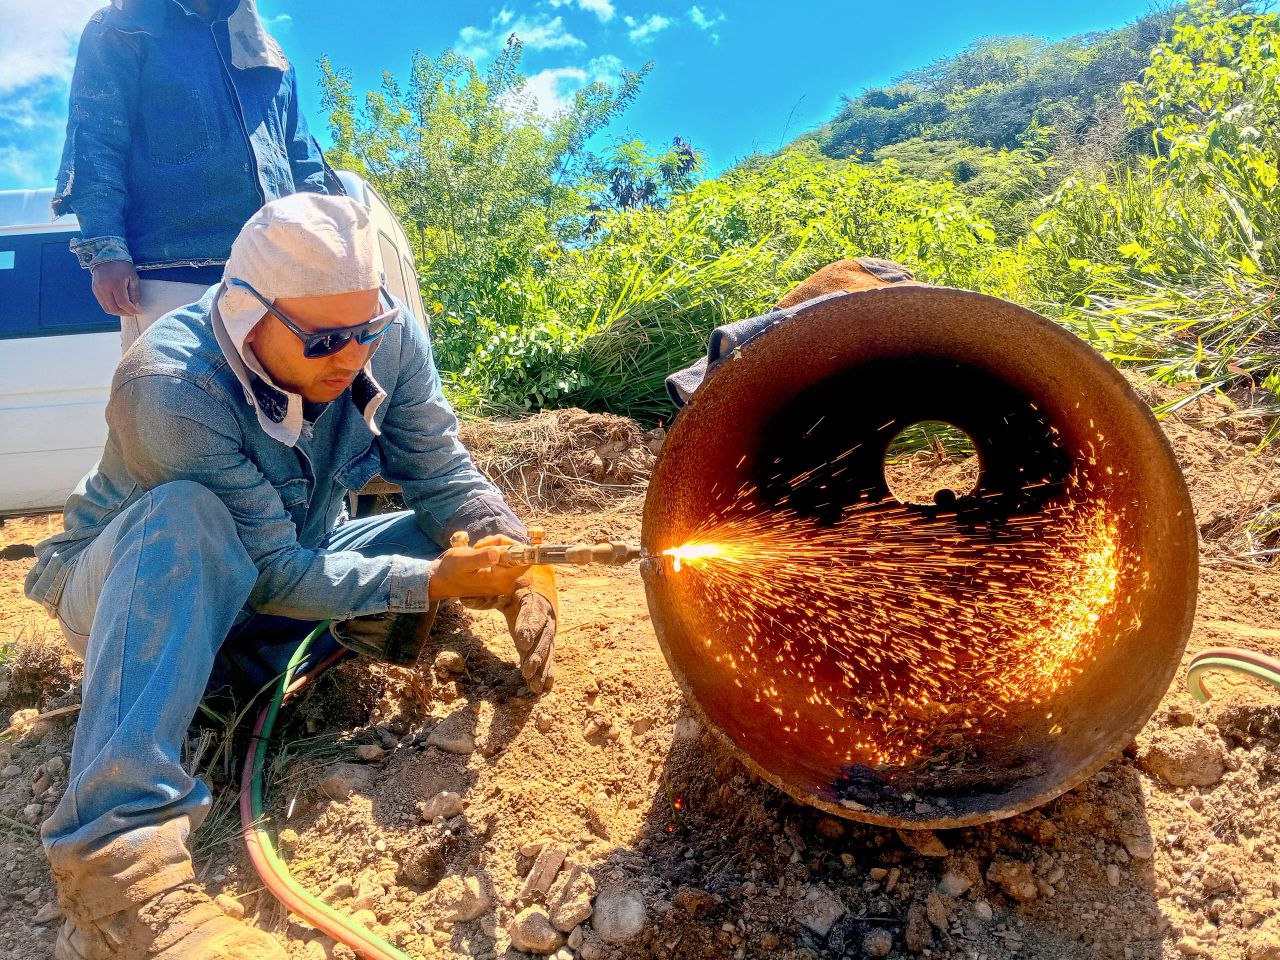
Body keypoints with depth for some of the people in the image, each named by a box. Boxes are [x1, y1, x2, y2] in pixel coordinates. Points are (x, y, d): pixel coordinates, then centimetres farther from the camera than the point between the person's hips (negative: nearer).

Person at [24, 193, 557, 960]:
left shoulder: (392, 340, -18)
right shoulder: (170, 387, -32)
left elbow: (445, 476, -16)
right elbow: (273, 574, -31)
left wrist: (517, 562, -32)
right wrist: (427, 581, -36)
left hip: (290, 568, 5)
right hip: (135, 591, -4)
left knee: (463, 530, -11)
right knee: (189, 518, -40)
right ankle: (120, 856, -46)